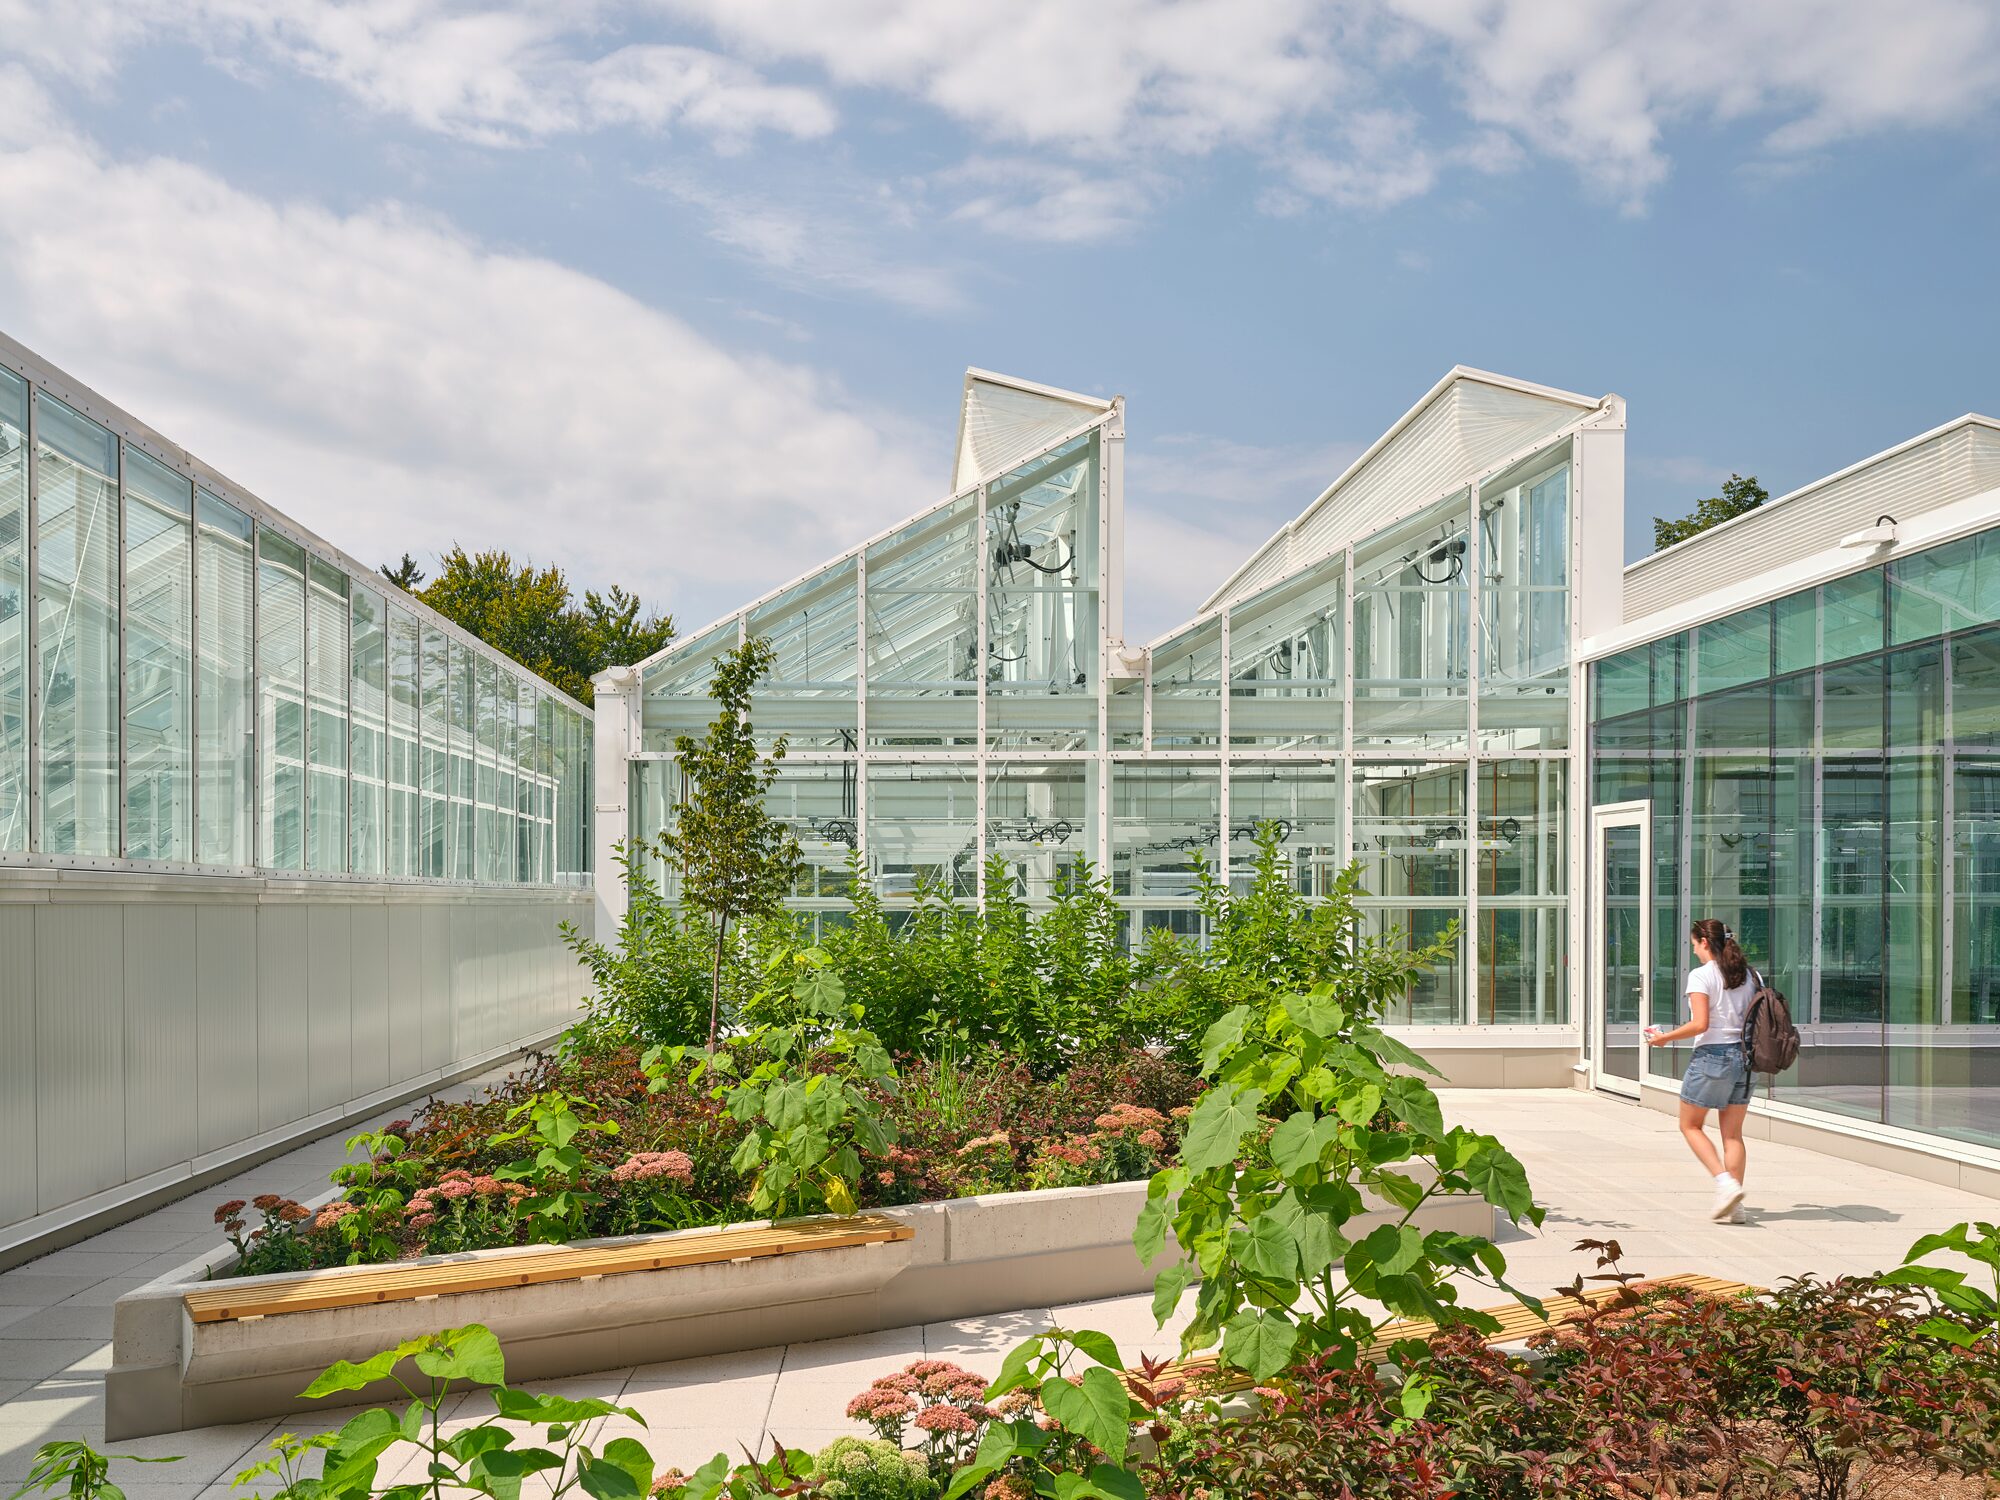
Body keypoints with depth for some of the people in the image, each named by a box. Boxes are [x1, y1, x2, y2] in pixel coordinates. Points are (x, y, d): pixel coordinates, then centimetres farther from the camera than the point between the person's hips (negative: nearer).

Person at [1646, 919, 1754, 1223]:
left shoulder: (1701, 976, -11)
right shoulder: (1748, 975, 8)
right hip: (1743, 1057, 6)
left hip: (1711, 1055, -6)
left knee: (1690, 1126, 9)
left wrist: (1666, 1037, -7)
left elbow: (1699, 1024, -19)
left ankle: (1725, 1182, -8)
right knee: (1733, 1133, 10)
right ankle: (1734, 1205, 7)